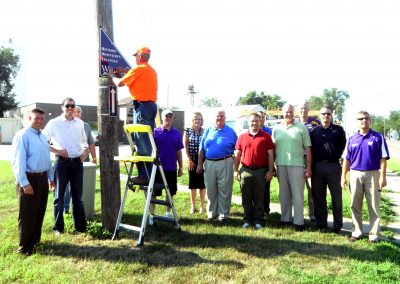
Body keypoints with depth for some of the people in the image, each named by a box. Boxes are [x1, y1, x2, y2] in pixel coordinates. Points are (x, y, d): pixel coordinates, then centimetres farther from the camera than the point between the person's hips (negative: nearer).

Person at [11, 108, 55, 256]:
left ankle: (35, 241, 31)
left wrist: (51, 178, 18)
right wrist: (24, 183, -22)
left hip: (42, 178, 8)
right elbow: (18, 161, -18)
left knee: (40, 213, 16)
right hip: (29, 179, -8)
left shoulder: (42, 136, 13)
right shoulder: (22, 135, -12)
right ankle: (24, 247, 14)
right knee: (27, 215, 2)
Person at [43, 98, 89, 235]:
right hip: (62, 162, -3)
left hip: (77, 162, 4)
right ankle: (58, 228, 15)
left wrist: (86, 149, 2)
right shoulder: (54, 123, -3)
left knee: (77, 196, 10)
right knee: (59, 196, 4)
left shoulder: (80, 123, 9)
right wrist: (56, 150, -14)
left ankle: (81, 227, 19)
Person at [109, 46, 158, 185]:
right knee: (147, 141, 12)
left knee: (141, 141, -8)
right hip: (152, 105, 9)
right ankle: (149, 173, 16)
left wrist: (112, 76, 15)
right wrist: (126, 72, 27)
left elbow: (120, 83, -4)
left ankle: (144, 176, -8)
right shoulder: (152, 70, 18)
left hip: (142, 106, -9)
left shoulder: (138, 69, -7)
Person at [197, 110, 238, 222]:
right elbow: (202, 149, 10)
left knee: (224, 190, 1)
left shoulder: (230, 131, 4)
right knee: (211, 190, 10)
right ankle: (212, 213, 23)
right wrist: (200, 164, 5)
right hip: (209, 163, 3)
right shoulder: (208, 131, 10)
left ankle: (224, 214, 13)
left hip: (225, 163, -3)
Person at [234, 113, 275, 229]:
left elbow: (270, 154, 0)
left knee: (259, 197, 6)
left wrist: (270, 170, -6)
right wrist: (236, 170, 5)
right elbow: (237, 154, 10)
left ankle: (258, 220, 15)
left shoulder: (266, 136, 1)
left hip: (261, 171, -2)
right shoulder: (242, 137, 7)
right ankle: (247, 220, 19)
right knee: (246, 197, 8)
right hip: (245, 170, 2)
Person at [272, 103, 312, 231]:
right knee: (284, 194, 13)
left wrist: (308, 167, -5)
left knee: (298, 194, 1)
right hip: (281, 165, 3)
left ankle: (298, 221, 9)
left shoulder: (301, 127, 0)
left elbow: (307, 148, -1)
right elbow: (273, 148, 11)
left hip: (297, 165, -3)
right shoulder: (276, 129, 8)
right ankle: (285, 218, 25)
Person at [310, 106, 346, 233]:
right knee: (318, 196, 8)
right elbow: (310, 148, 10)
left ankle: (338, 224, 13)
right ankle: (320, 223, 19)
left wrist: (336, 157, 3)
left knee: (336, 196, 3)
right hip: (317, 166, 2)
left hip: (333, 166, -2)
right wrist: (311, 165, 5)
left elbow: (342, 146, 6)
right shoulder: (314, 131, 9)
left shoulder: (338, 130, 3)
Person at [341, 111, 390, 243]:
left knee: (374, 206, 4)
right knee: (355, 205, 9)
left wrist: (383, 176, -11)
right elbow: (347, 159, 8)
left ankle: (373, 234, 15)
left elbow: (383, 158, -4)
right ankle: (357, 231, 21)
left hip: (373, 174, -3)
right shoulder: (352, 139, 7)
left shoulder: (378, 137, -1)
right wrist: (343, 176, 3)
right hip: (355, 174, 3)